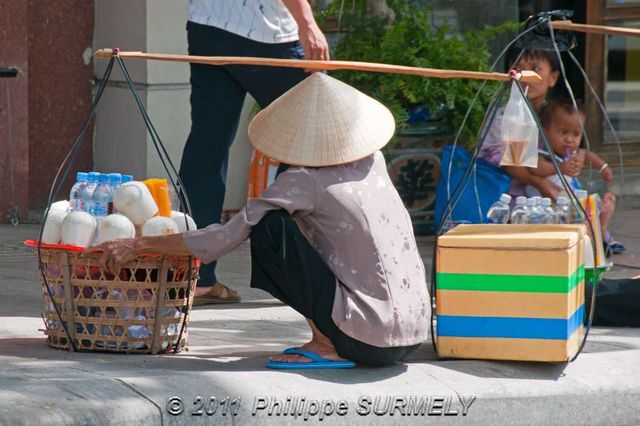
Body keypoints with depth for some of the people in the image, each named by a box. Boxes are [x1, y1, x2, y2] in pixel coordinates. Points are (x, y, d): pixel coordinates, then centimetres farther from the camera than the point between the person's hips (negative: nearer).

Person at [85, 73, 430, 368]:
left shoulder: (304, 182, -10)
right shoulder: (373, 163, 8)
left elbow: (223, 239, -11)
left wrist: (137, 245, -4)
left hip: (367, 341, -7)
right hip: (414, 334, 7)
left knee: (271, 226, -6)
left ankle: (326, 345, -5)